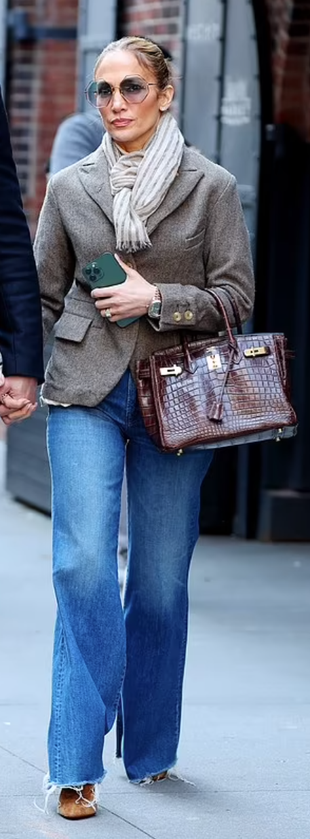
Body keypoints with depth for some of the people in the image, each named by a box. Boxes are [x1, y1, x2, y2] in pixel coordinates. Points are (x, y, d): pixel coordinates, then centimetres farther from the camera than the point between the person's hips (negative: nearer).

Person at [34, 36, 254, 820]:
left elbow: (237, 293, 1)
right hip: (86, 391, 0)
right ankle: (78, 765, -11)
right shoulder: (70, 187, 7)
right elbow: (44, 294, 13)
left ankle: (150, 750, 21)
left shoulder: (210, 187, 3)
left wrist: (157, 298, -11)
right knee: (84, 565, -11)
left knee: (162, 579, 5)